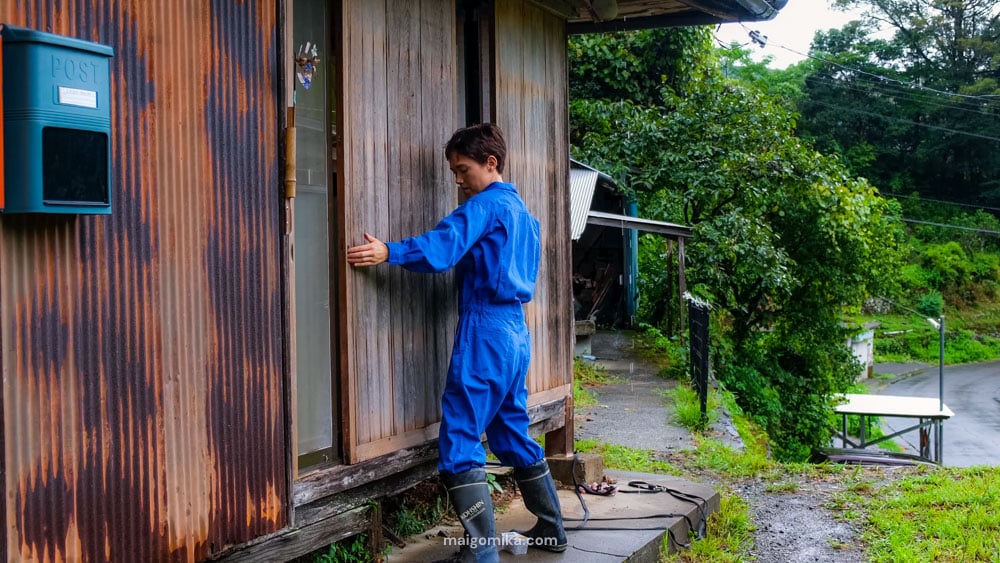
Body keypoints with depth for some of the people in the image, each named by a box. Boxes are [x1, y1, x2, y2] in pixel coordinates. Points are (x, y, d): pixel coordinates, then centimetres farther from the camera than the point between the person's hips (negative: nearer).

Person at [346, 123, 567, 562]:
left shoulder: (486, 205, -8)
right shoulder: (523, 212, 20)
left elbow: (444, 246, -25)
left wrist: (388, 252, -33)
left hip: (485, 332, -9)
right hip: (515, 332, 9)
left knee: (459, 442, -9)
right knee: (513, 436, 18)